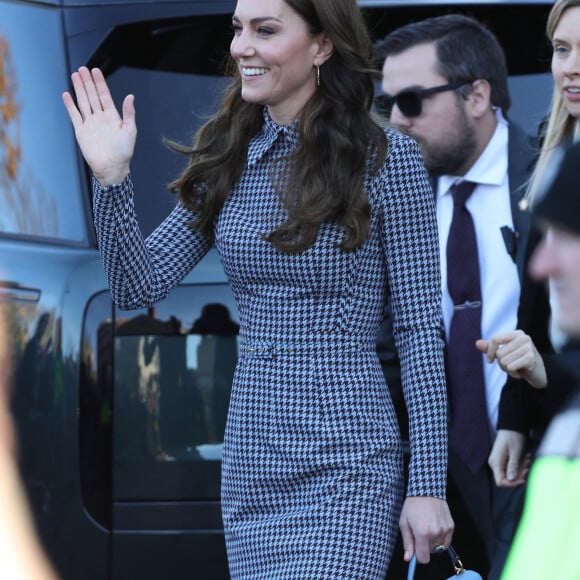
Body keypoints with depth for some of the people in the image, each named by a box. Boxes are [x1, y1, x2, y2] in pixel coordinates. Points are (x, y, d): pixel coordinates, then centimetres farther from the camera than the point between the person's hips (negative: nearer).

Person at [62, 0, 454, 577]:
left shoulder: (387, 158, -6)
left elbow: (420, 329, -6)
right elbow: (139, 286, 6)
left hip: (345, 465, -6)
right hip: (250, 460, 6)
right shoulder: (228, 159, 9)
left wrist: (428, 486, -9)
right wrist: (111, 177, -9)